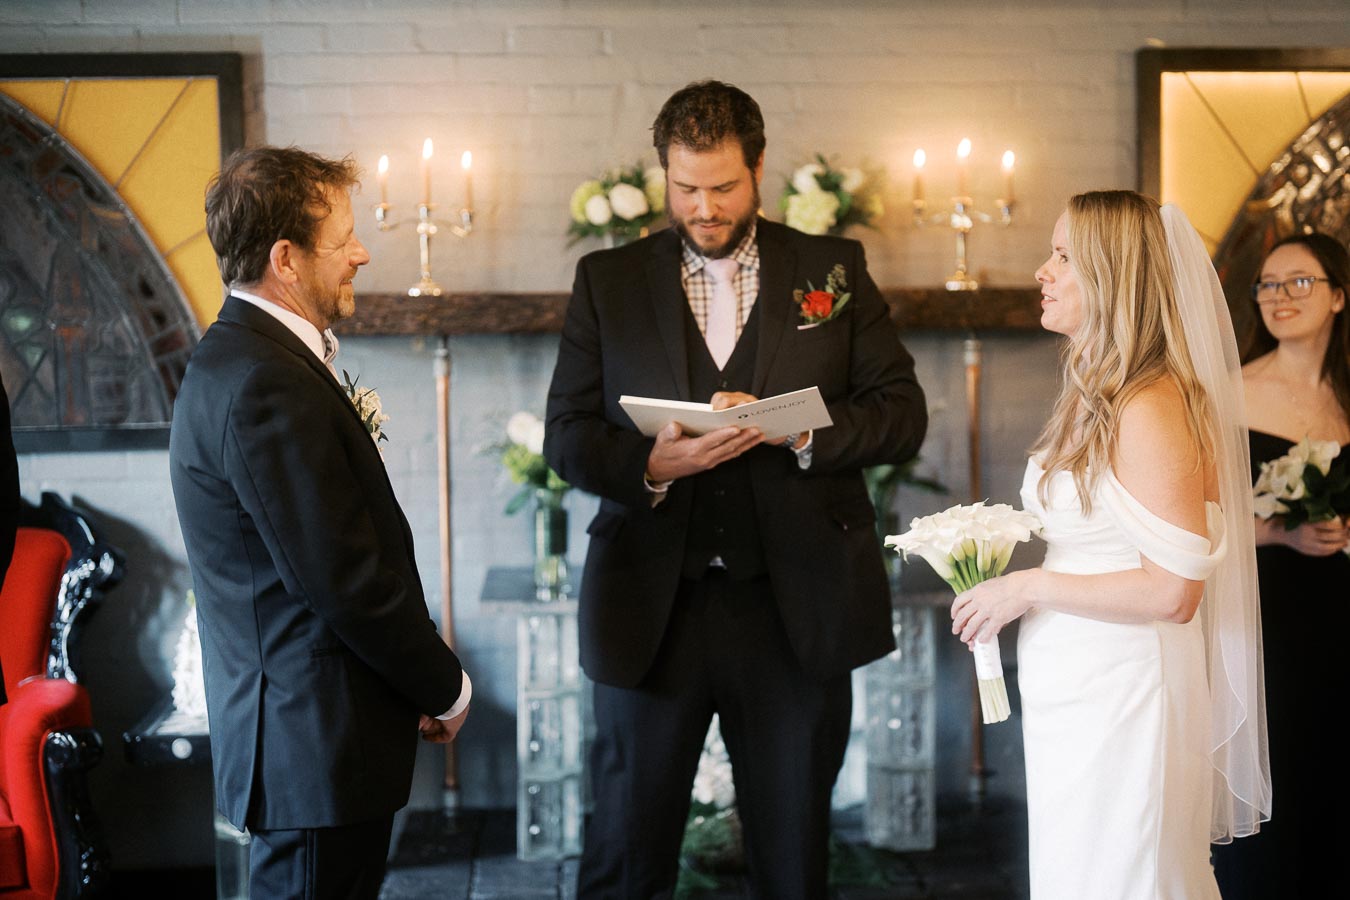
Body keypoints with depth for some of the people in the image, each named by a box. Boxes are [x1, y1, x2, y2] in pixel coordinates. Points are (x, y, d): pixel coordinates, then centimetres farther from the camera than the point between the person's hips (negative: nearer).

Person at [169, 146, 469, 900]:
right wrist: (446, 689, -8)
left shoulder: (243, 358, 12)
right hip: (319, 748, -10)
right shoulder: (266, 386, -21)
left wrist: (422, 679, 11)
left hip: (306, 737, 10)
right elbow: (346, 582, -22)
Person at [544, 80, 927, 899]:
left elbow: (903, 414, 1)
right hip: (652, 608, 0)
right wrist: (650, 464, -19)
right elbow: (566, 435, 2)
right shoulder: (608, 280, 6)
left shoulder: (835, 270, 5)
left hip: (795, 608, 0)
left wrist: (798, 430, -17)